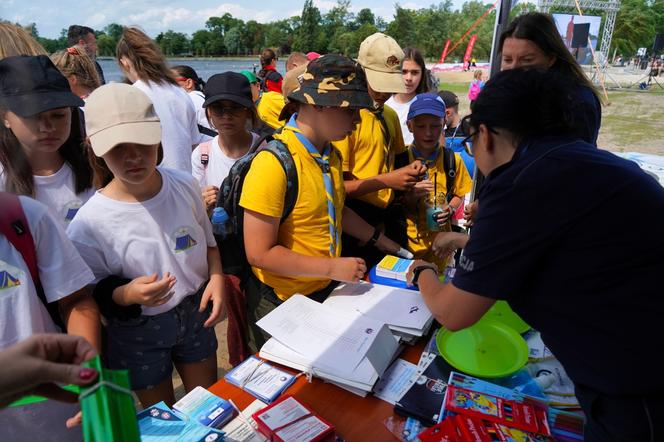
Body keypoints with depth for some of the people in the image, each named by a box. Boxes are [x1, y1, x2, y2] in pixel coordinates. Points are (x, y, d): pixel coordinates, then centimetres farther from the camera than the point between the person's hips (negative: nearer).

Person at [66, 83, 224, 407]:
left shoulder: (184, 186, -12)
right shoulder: (90, 222, -23)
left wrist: (216, 277, -13)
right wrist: (127, 294, -31)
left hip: (195, 312, 3)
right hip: (137, 332, -3)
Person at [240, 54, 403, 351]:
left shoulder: (331, 154, 0)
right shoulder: (274, 163, -26)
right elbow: (259, 253, -24)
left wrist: (382, 241, 12)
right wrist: (332, 268, -22)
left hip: (326, 291, 7)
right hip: (280, 303, -7)